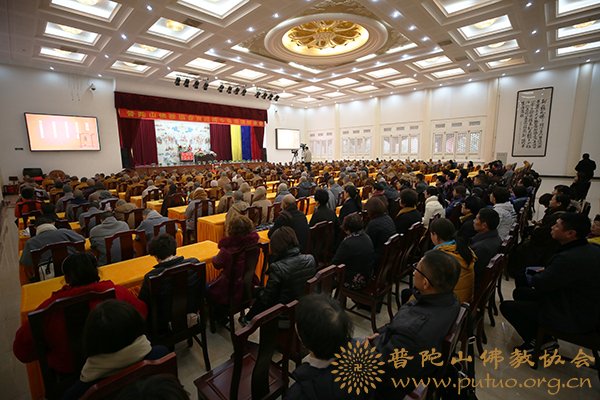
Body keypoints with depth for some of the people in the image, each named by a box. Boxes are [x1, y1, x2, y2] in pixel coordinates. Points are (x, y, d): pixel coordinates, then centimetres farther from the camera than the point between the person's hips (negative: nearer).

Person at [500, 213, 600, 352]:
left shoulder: (569, 258, -34)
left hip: (574, 318, -9)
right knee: (519, 293, 16)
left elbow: (538, 283, -21)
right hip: (585, 308, 9)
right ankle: (543, 338, 20)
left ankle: (537, 341, 15)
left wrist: (538, 275, 0)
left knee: (507, 306, -4)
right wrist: (545, 273, -3)